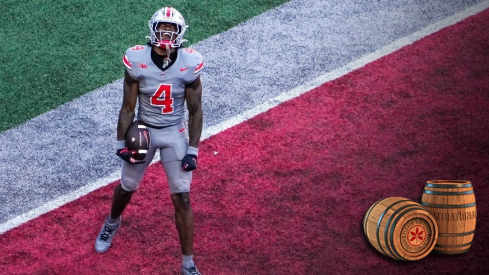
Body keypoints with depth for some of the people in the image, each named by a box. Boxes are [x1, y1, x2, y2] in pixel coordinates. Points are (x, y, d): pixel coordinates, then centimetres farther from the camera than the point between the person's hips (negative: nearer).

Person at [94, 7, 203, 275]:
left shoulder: (189, 64, -16)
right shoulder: (137, 60, -17)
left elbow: (195, 111, -6)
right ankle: (112, 223, 55)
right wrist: (121, 143, -7)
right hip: (143, 131, 1)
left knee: (182, 200, -2)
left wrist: (193, 150, -8)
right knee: (126, 187, 20)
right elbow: (128, 107, -7)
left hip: (175, 134, -1)